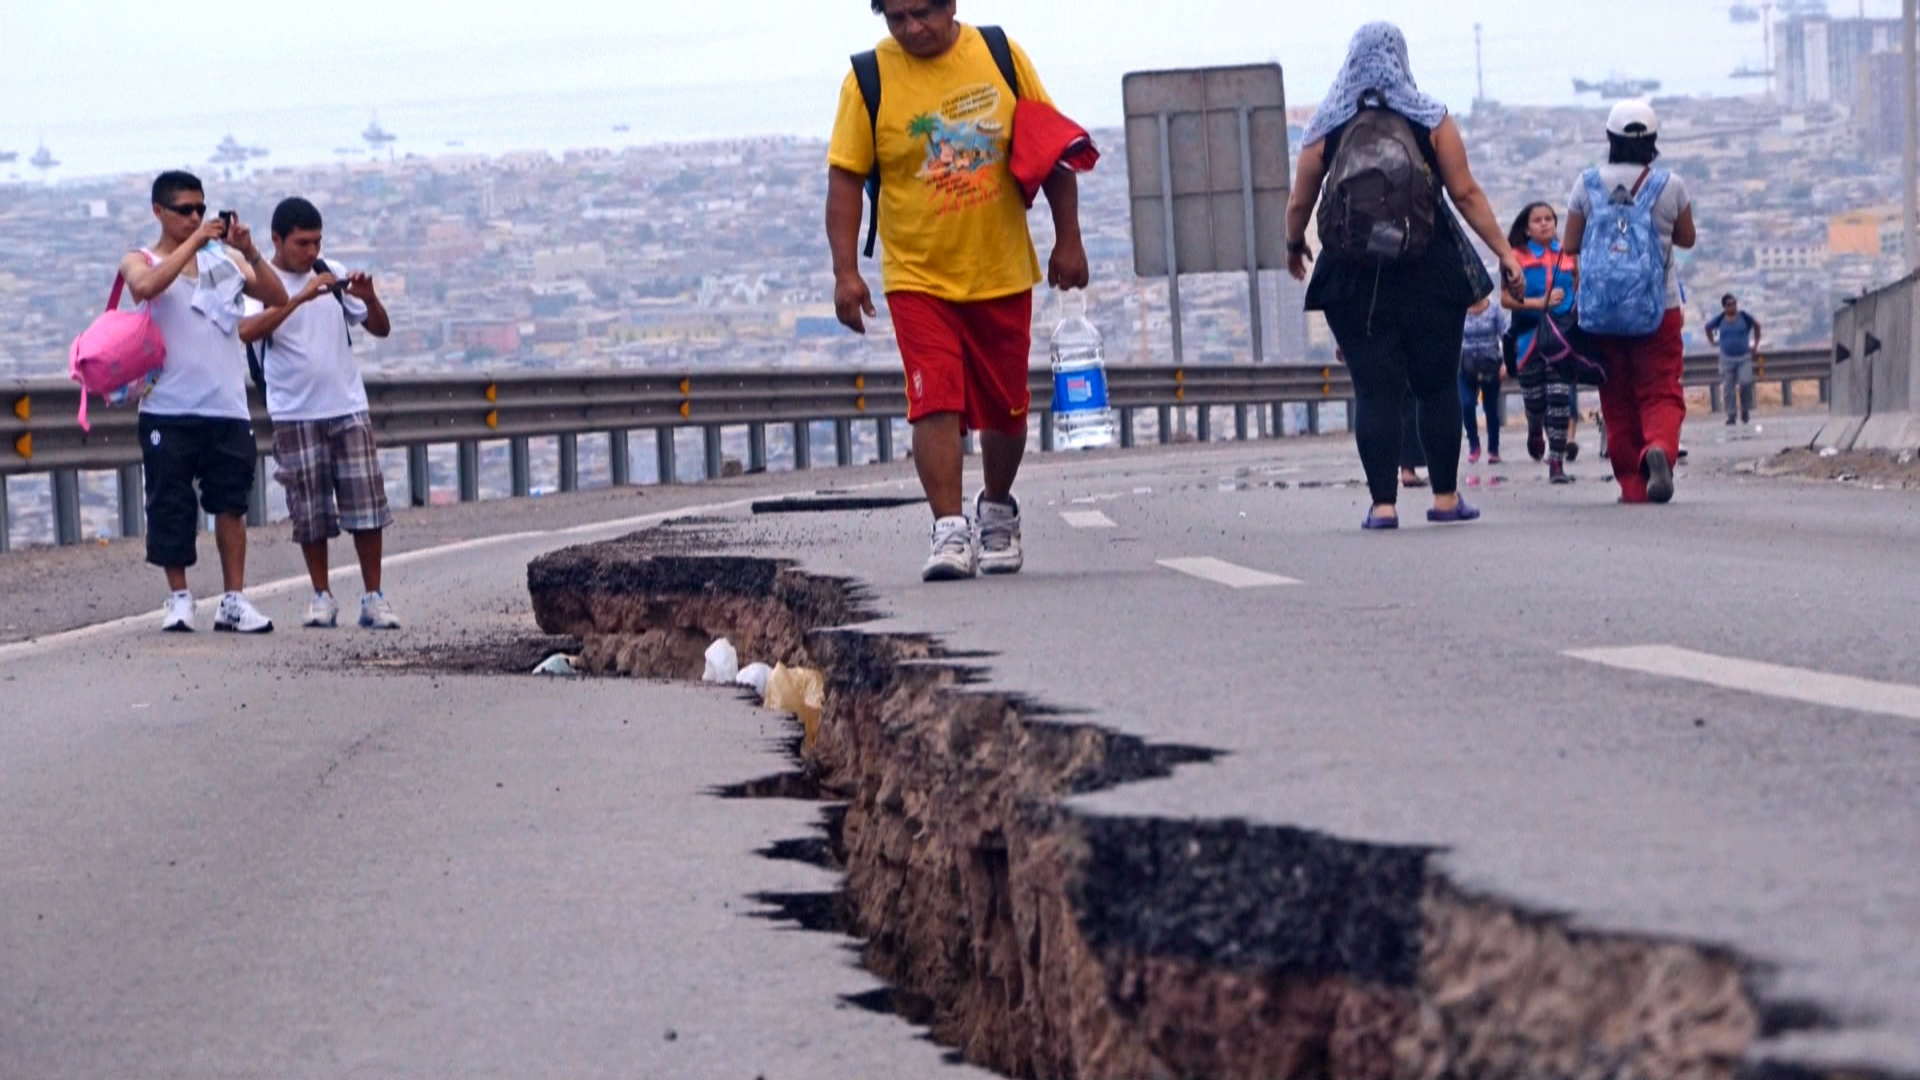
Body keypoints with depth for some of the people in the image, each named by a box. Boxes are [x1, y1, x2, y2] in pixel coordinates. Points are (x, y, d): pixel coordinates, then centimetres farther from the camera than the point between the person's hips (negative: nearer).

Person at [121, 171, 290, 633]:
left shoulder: (226, 258, 12)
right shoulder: (141, 261, 5)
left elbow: (277, 298, 4)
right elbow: (145, 286, -20)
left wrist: (250, 253, -10)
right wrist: (194, 242, -20)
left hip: (227, 406, 2)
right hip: (168, 408, -2)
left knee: (231, 502, -2)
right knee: (170, 505, -1)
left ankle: (234, 599, 0)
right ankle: (179, 596, 10)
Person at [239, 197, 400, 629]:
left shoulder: (333, 275, 9)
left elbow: (381, 329, 12)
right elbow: (247, 331, -23)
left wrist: (369, 298, -9)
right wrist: (301, 297, -29)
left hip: (349, 409, 3)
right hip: (295, 415, -3)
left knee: (367, 506, -2)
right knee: (311, 512, 1)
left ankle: (373, 597, 4)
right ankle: (322, 596, 12)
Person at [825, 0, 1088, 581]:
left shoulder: (1001, 56, -2)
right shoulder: (869, 80, -7)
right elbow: (845, 177, -6)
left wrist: (1067, 239, 3)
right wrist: (845, 270, -13)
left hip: (1002, 271, 2)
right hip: (918, 277, -2)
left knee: (1006, 407, 11)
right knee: (935, 402, -16)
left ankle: (998, 511, 35)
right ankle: (950, 532, -16)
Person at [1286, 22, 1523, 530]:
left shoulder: (1327, 129, 3)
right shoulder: (1431, 121, 0)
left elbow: (1299, 204, 8)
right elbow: (1466, 193, -4)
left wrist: (1294, 246, 28)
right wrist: (1503, 251, 1)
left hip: (1355, 279, 0)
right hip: (1430, 274, 0)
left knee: (1374, 391, 0)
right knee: (1438, 385, 9)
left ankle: (1383, 503, -5)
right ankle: (1445, 496, 11)